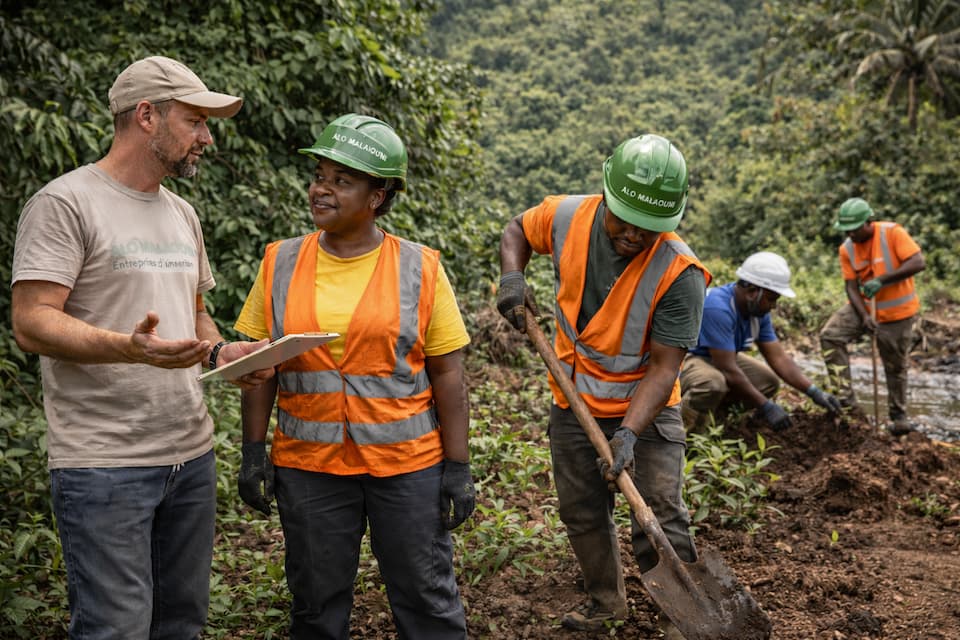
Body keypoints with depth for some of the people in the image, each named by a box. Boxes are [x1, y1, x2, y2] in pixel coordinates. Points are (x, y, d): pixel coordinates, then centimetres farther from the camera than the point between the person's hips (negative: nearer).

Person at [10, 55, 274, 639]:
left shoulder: (183, 214, 16)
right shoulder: (65, 203, -9)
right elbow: (31, 322, -15)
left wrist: (222, 351, 2)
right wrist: (130, 347, -31)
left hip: (191, 454, 8)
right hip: (105, 466, -7)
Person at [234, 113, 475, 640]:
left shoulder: (419, 268, -4)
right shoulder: (281, 264, 2)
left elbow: (447, 373, -3)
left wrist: (458, 466, -5)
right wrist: (253, 449, 1)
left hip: (409, 464, -2)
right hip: (308, 466, 2)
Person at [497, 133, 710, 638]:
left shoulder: (678, 273, -27)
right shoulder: (567, 217, -16)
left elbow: (663, 368, -24)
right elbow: (517, 230, 7)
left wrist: (629, 432, -33)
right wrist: (511, 275, -13)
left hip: (645, 407, -4)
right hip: (573, 402, 5)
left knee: (660, 518, -5)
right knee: (581, 512, 18)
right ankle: (606, 599, 41)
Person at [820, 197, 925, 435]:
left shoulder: (893, 233, -19)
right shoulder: (847, 249, -7)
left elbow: (918, 262, -26)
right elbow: (851, 285, -8)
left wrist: (882, 280, -33)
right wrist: (864, 317, -22)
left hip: (896, 311, -4)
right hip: (863, 306, 4)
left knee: (896, 367, 5)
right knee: (830, 336, -15)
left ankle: (898, 415, 26)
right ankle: (845, 397, -10)